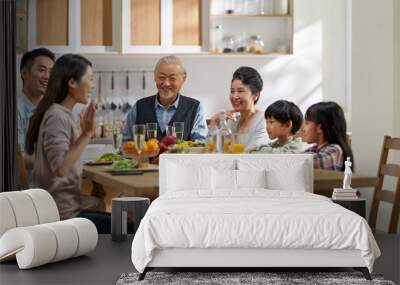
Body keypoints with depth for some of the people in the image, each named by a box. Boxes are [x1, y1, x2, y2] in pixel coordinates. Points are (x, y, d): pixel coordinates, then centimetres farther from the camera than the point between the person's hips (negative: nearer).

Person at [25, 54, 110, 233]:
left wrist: (84, 131, 17)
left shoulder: (63, 114, 13)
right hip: (63, 216, -10)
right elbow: (60, 168, -27)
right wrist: (87, 133, -27)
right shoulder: (57, 117, -16)